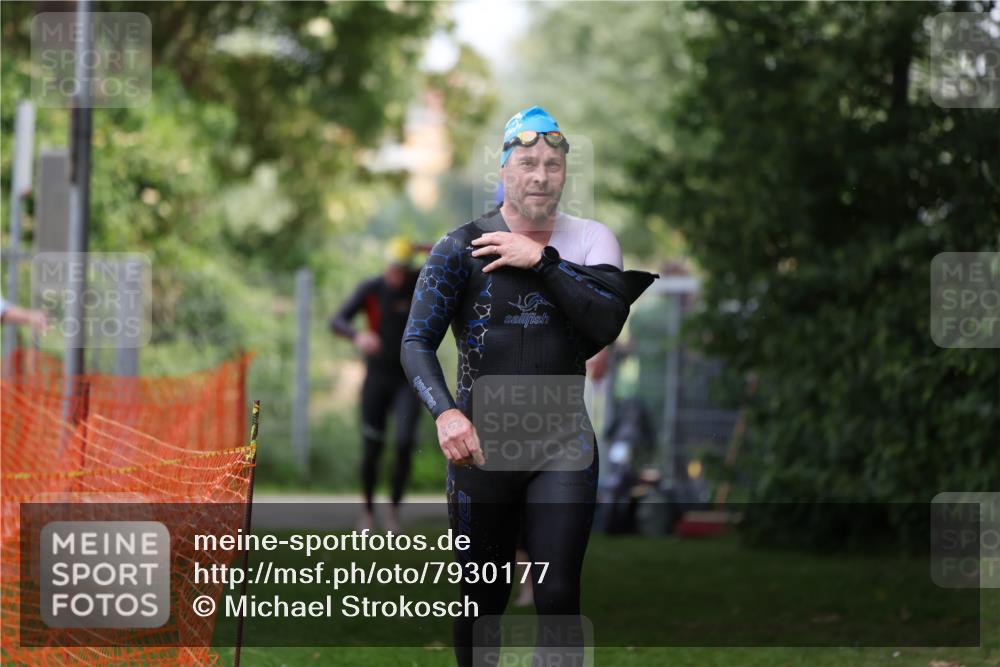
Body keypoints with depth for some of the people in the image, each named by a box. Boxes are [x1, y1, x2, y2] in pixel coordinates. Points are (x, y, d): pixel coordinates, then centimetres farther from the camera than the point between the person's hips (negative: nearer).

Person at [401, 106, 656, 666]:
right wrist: (446, 413, -22)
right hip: (481, 446, 0)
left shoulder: (590, 240, 6)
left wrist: (542, 261, -14)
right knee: (483, 599, 8)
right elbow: (417, 342, -5)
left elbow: (606, 325, -10)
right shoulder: (462, 248, 1)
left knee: (559, 595, -11)